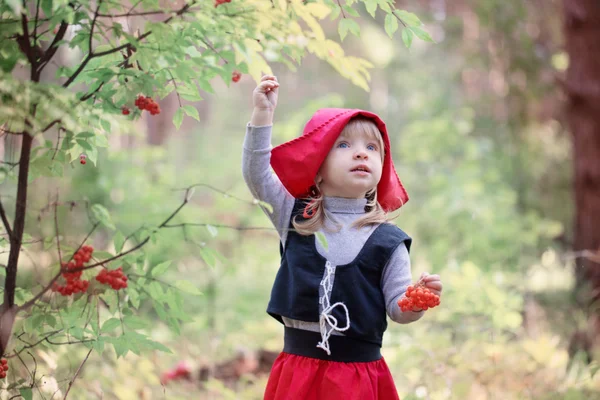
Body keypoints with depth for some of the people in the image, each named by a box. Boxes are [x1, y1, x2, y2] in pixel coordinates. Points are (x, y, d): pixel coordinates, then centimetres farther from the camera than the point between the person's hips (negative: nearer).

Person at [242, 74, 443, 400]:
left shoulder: (387, 240, -1)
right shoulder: (295, 218, 4)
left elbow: (397, 308, -1)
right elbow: (257, 174, -2)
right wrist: (263, 114, -8)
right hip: (297, 367, 2)